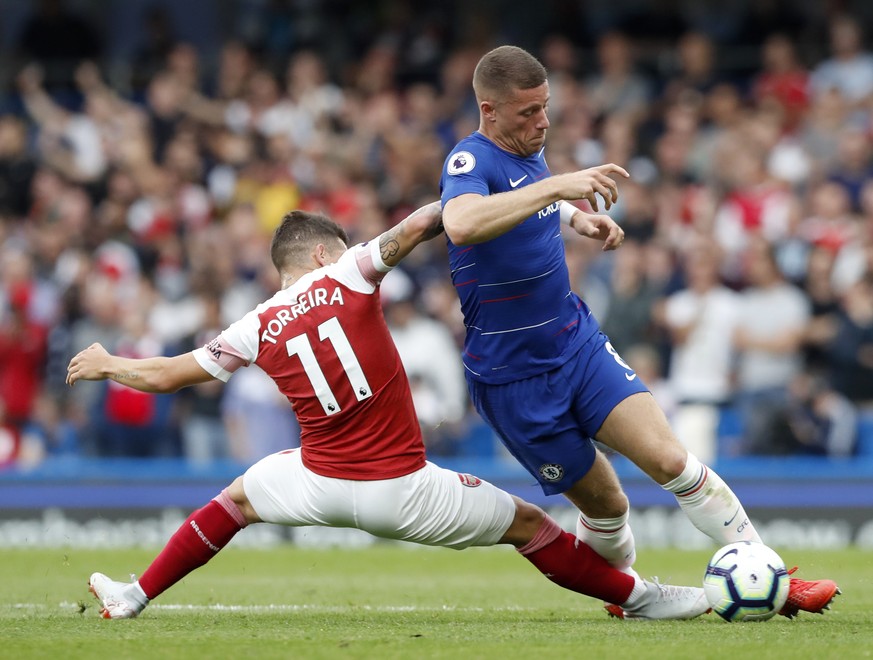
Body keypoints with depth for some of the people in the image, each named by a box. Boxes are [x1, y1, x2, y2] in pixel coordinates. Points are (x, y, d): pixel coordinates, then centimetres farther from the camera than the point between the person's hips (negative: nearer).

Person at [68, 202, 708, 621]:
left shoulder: (257, 329, 3)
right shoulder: (347, 276, -5)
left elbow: (165, 375, 10)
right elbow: (415, 226, -17)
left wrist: (106, 365, 27)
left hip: (320, 486, 3)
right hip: (403, 490, -3)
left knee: (236, 498, 32)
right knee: (526, 522, 11)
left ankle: (133, 598, 35)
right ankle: (640, 599, 13)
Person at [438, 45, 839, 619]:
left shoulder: (529, 152, 7)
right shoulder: (471, 161, -18)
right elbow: (461, 224, -43)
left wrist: (576, 218, 12)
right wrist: (555, 187, -46)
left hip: (576, 340, 6)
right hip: (512, 376, -6)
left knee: (668, 458, -11)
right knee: (604, 503, 2)